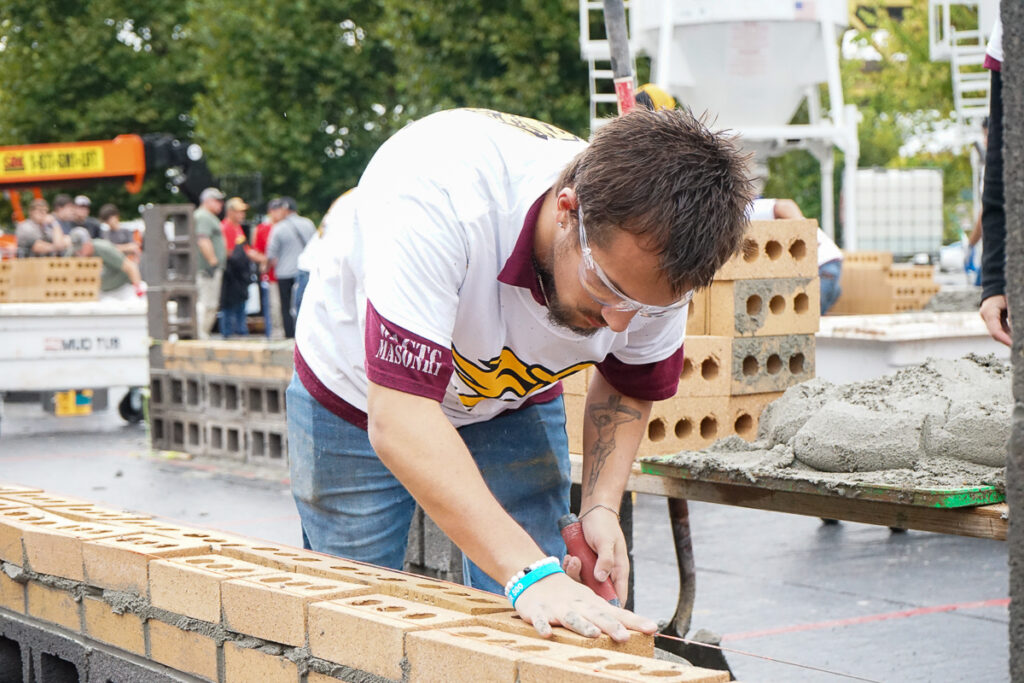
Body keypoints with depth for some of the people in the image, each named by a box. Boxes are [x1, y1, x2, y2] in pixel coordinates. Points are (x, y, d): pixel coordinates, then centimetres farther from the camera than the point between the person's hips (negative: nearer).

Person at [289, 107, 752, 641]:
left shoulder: (654, 261, -26)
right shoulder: (436, 197, -44)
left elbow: (627, 388, -4)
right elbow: (399, 421, -48)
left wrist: (601, 504, -21)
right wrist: (527, 572, -54)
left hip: (514, 400, 3)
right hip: (360, 392, -3)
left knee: (531, 627, -6)